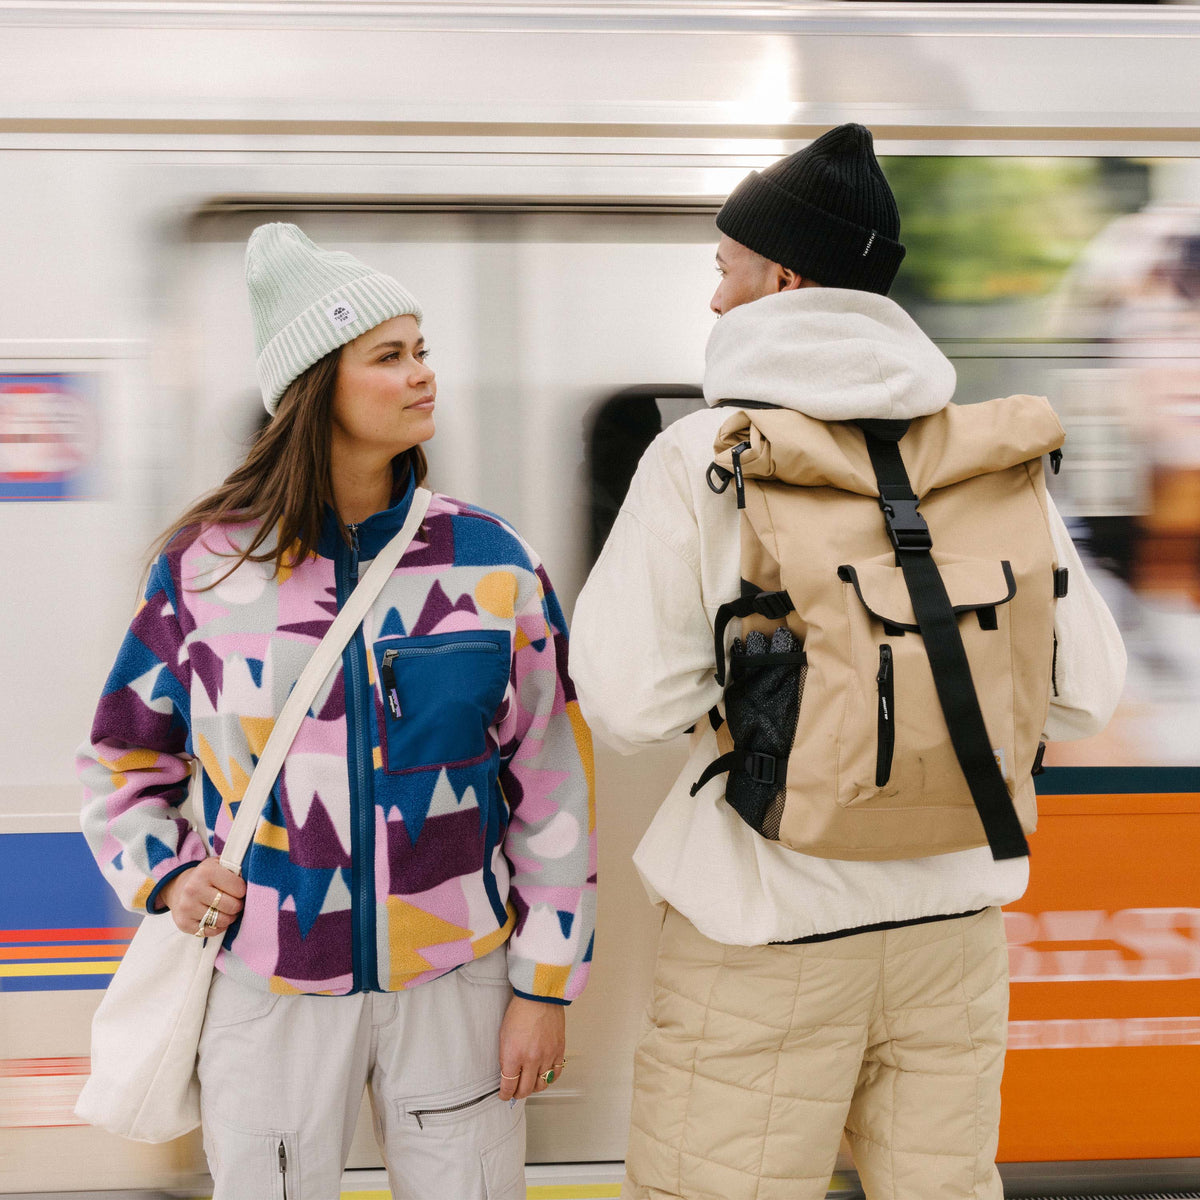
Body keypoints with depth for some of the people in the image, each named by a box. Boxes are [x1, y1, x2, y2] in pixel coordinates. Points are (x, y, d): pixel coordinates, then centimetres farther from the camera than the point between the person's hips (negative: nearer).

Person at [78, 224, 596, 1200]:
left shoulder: (492, 563, -2)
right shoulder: (205, 566, -3)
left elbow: (552, 784, 1)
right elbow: (123, 760, 11)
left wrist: (545, 985, -1)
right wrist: (164, 874, -6)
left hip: (456, 976, 0)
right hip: (267, 992, 0)